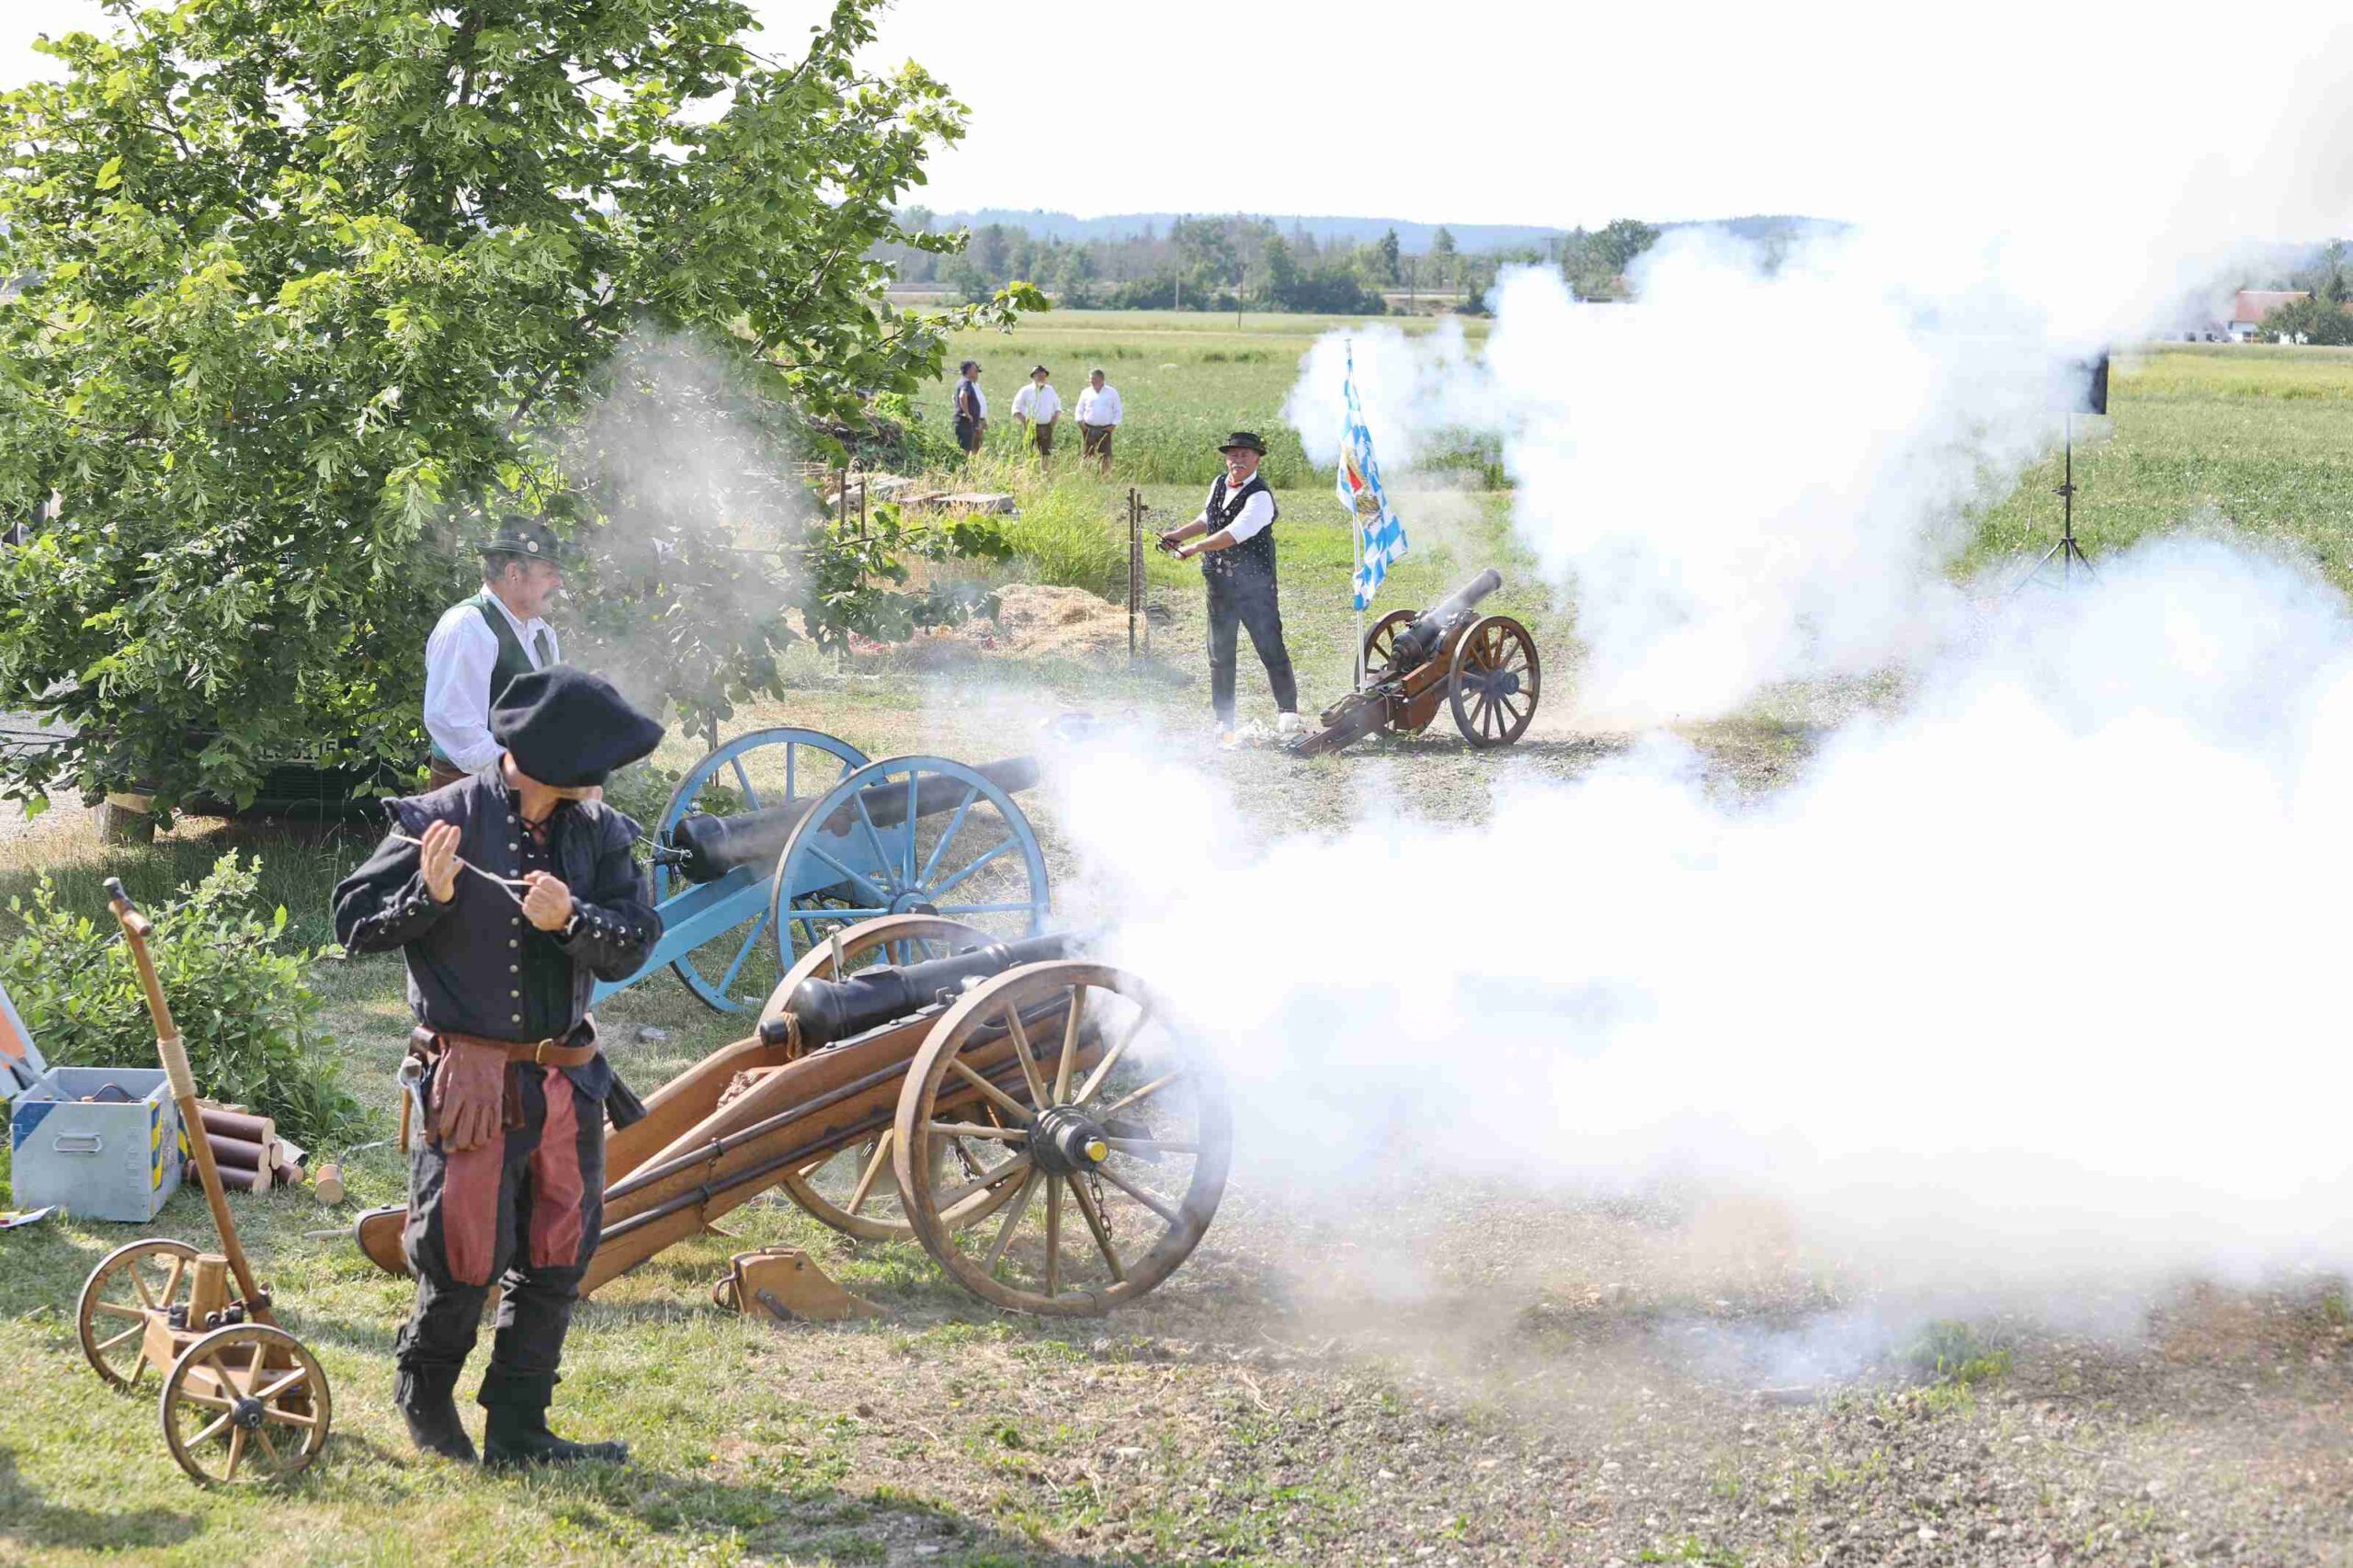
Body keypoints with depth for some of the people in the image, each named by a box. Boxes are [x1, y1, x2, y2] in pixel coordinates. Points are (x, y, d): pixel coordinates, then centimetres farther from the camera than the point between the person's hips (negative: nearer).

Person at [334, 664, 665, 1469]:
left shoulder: (598, 832, 6)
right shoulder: (443, 819, -7)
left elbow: (634, 943, -2)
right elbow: (354, 922, -4)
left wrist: (571, 919, -21)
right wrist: (427, 894, -22)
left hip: (563, 1083, 5)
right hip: (468, 1078, -5)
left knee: (555, 1259, 7)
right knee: (465, 1257, -1)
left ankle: (518, 1430, 19)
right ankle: (423, 1388, 27)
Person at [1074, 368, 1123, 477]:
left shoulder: (1112, 392, 4)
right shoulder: (1086, 393, 8)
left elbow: (1118, 410, 7)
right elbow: (1080, 409, 14)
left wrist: (1114, 424, -4)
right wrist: (1080, 422, -1)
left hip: (1105, 429, -2)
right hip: (1088, 428, 2)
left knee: (1105, 456, -4)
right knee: (1086, 455, 0)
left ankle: (1106, 478, 0)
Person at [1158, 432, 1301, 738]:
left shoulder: (1260, 497, -16)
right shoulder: (1219, 484, 8)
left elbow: (1235, 534, -25)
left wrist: (1195, 547, -26)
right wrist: (1178, 535, 15)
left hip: (1254, 584, -7)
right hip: (1219, 582, 7)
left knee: (1271, 649, -6)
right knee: (1219, 653, 9)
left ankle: (1287, 712, 9)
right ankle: (1224, 721, 17)